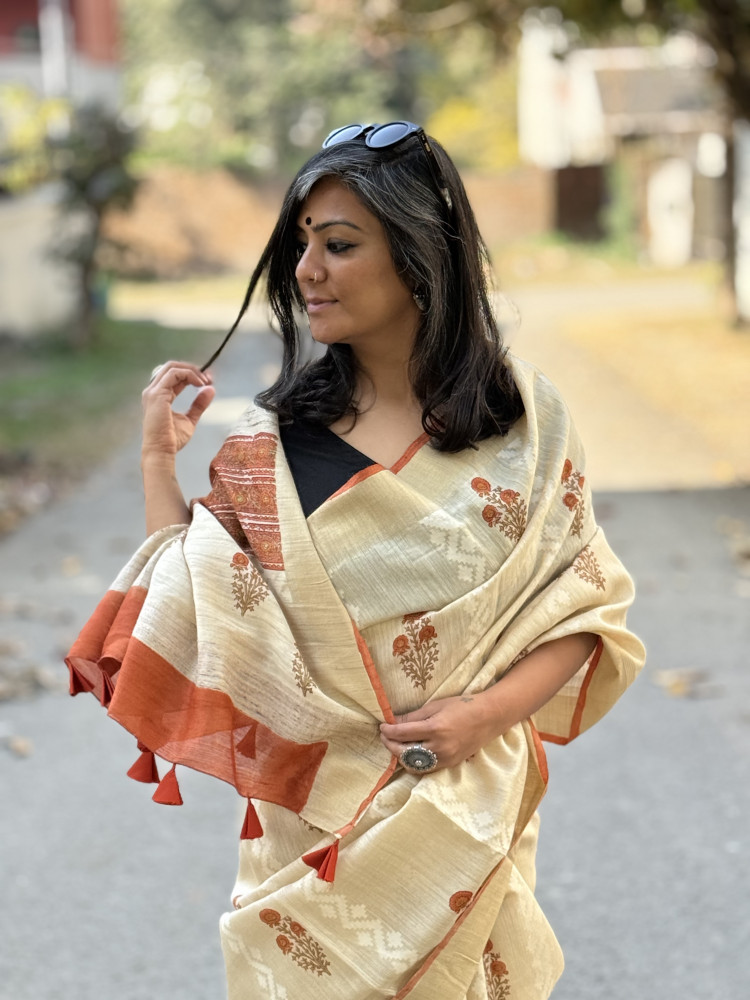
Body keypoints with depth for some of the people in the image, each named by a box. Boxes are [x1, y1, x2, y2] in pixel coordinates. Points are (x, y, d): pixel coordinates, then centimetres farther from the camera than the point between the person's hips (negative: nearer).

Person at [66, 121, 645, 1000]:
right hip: (318, 818, 0)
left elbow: (583, 606, -1)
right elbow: (200, 622, -9)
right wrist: (159, 458, -9)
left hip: (472, 809, 0)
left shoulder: (524, 418, -6)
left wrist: (490, 710, -15)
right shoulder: (272, 439, -5)